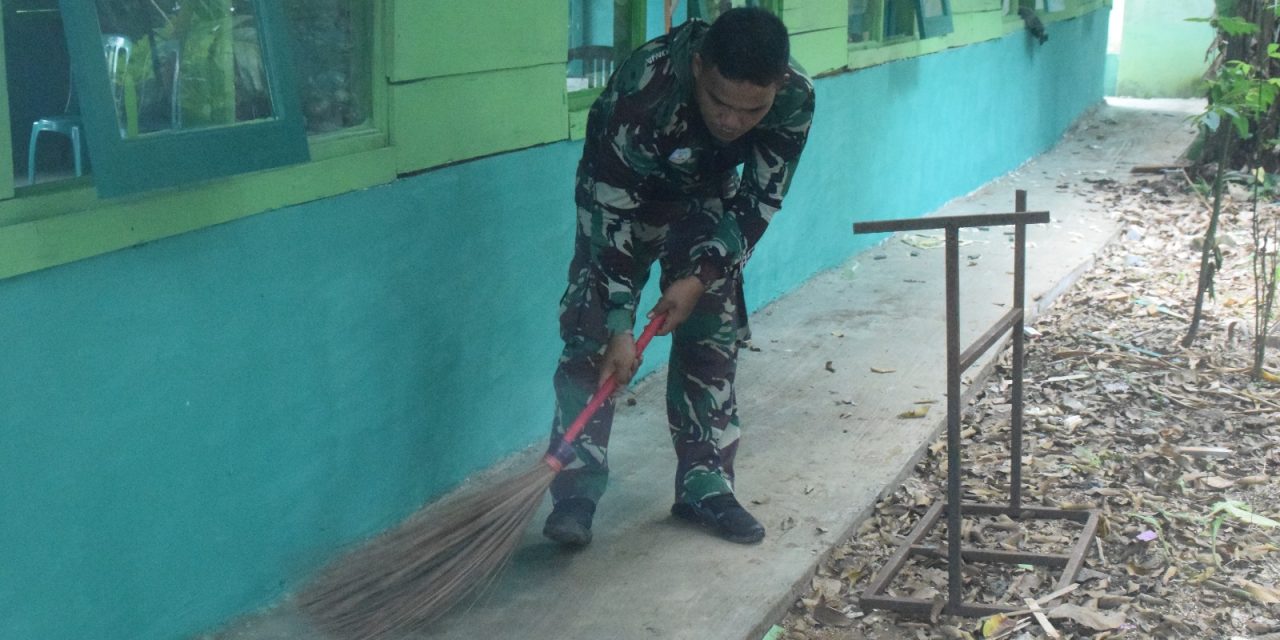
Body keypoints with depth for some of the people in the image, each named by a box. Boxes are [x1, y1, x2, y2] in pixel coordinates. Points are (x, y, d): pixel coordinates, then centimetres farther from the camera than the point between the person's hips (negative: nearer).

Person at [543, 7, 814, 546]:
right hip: (621, 194, -3)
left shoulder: (794, 98, -31)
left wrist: (701, 276, -25)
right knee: (593, 333, -12)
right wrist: (619, 325, -34)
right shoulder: (642, 93, -42)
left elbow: (758, 202, -18)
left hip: (706, 201, 3)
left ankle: (705, 488, 10)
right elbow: (612, 214, -34)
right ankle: (576, 492, -6)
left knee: (712, 337, 0)